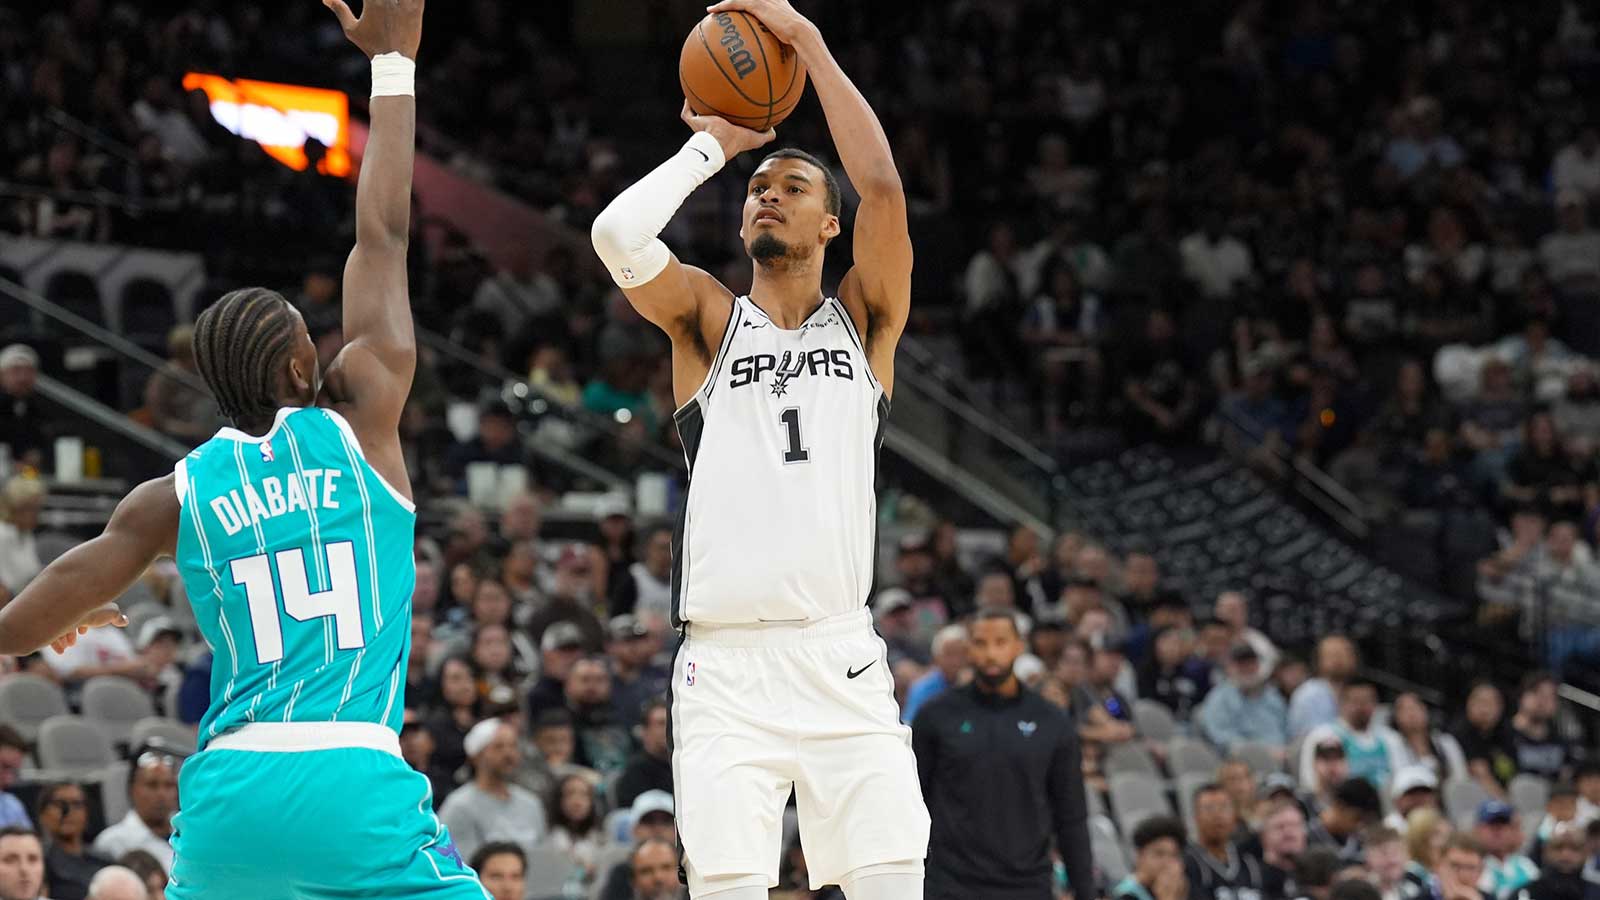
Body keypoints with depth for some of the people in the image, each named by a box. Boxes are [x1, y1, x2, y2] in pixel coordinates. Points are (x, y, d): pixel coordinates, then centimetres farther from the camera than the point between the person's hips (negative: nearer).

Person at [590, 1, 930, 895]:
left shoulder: (864, 318, 12)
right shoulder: (709, 318, 12)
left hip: (841, 655, 0)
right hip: (724, 662, 0)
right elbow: (618, 233, -8)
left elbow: (883, 188, -5)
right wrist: (712, 145, 6)